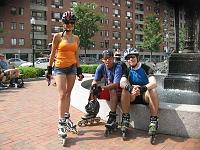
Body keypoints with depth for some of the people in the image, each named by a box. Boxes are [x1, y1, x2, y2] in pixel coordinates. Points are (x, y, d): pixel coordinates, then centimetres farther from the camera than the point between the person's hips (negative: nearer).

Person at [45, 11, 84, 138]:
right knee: (62, 95, -10)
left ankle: (66, 117, 23)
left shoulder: (76, 38, 9)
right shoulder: (58, 36, -2)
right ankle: (61, 123, -6)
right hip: (60, 68, -4)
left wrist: (79, 70, 10)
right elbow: (53, 53, 1)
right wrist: (49, 69, -1)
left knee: (68, 93, 10)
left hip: (72, 68, 4)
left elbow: (76, 55, 13)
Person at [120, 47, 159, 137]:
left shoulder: (146, 68, -5)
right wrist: (130, 88, -39)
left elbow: (153, 83, -21)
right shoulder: (128, 71, 3)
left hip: (145, 95, -2)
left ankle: (154, 121, -25)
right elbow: (122, 83, -15)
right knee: (125, 90, -28)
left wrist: (142, 88, -42)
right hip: (133, 97, 2)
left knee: (152, 91, -33)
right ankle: (125, 119, -20)